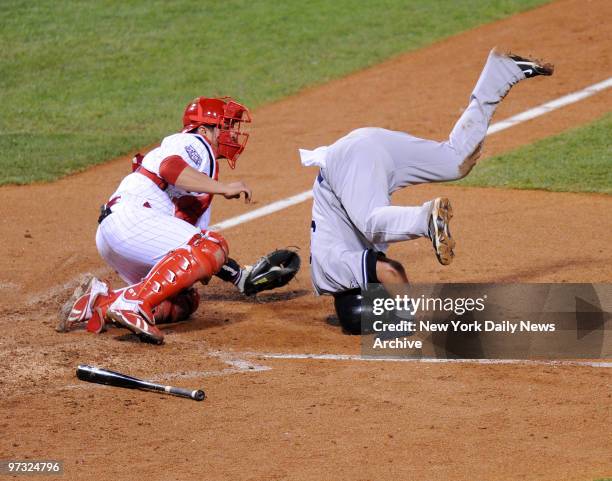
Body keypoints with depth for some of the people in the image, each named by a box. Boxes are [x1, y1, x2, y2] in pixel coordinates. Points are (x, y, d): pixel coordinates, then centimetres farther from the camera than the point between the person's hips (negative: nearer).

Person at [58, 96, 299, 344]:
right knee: (214, 247, -23)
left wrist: (240, 275, 18)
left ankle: (99, 299, -5)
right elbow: (170, 168, -20)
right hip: (130, 217, -10)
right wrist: (223, 188, -24)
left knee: (183, 303, 3)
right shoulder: (193, 143, 4)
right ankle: (134, 304, -34)